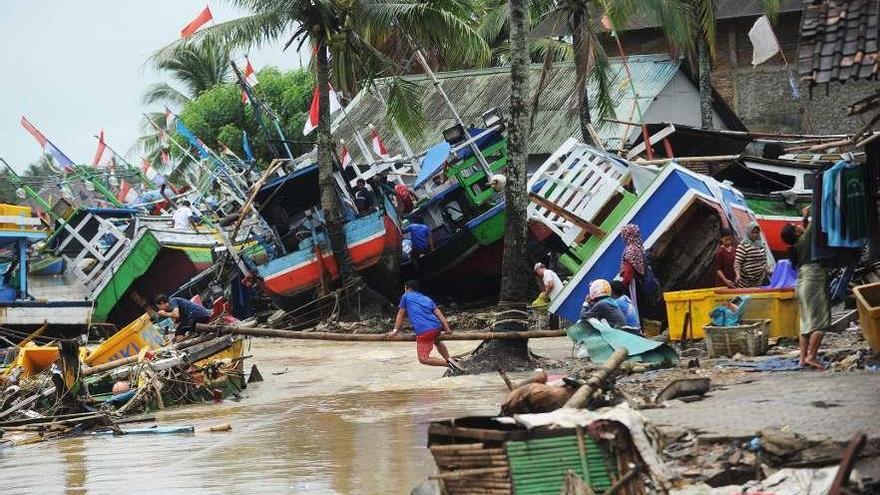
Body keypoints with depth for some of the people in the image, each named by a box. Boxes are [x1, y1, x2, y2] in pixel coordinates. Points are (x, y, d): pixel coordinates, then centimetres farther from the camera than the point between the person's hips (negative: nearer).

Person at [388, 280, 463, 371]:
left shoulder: (406, 296, 17)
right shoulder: (427, 299, 28)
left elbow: (401, 314, 19)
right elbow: (439, 313, 16)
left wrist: (395, 330, 25)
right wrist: (447, 329, 9)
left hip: (424, 331, -6)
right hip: (437, 326, 6)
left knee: (423, 359, -4)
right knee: (437, 341, 40)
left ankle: (448, 363, -20)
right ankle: (449, 359, 20)